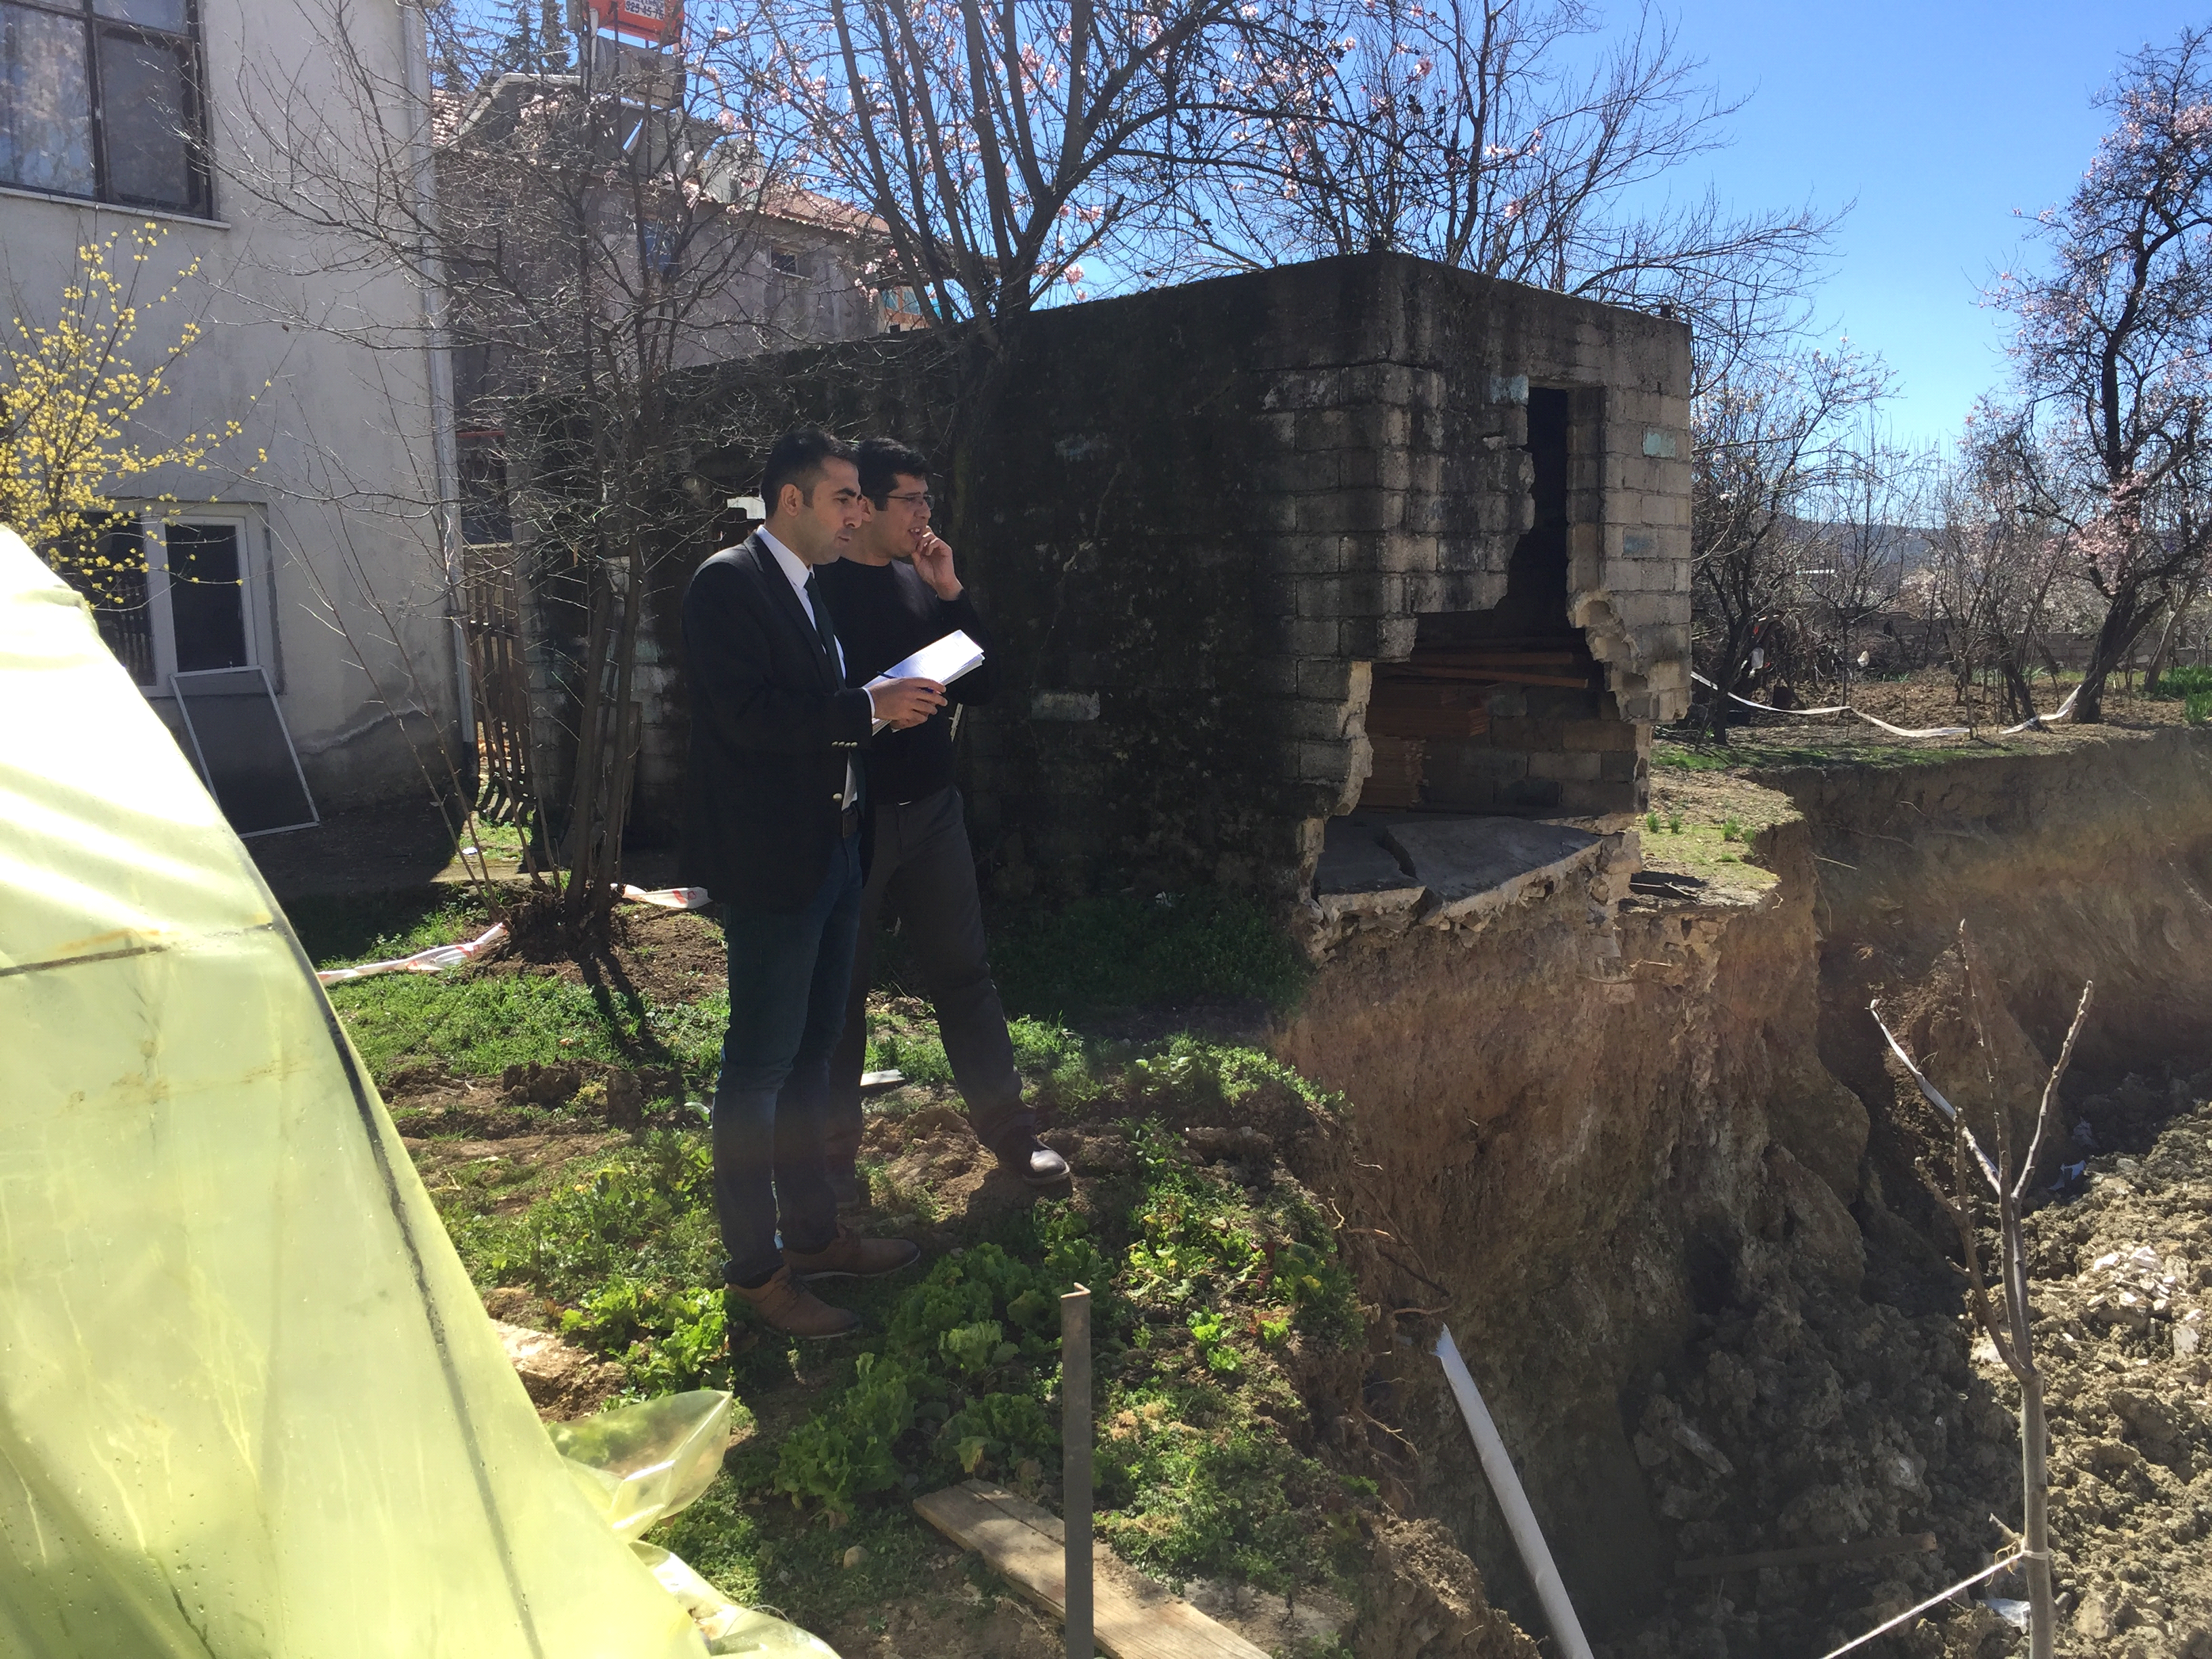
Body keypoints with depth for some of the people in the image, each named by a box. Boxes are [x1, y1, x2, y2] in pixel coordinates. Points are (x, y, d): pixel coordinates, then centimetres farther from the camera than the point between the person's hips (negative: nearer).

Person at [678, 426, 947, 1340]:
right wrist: (871, 708, -20)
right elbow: (750, 716, -23)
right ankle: (754, 1270, 11)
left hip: (833, 853, 10)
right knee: (759, 1064, -1)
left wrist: (890, 704, 3)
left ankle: (813, 1231, 31)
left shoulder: (808, 586, 15)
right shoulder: (728, 582, -13)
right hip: (768, 862, -10)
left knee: (811, 1051, 17)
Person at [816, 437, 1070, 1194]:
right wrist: (877, 706, -19)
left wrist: (951, 593, -6)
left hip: (931, 810, 5)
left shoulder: (924, 585, 8)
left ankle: (1008, 1128, 20)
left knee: (964, 972, 10)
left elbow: (981, 684, 3)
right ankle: (833, 1145, 22)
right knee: (841, 985, 8)